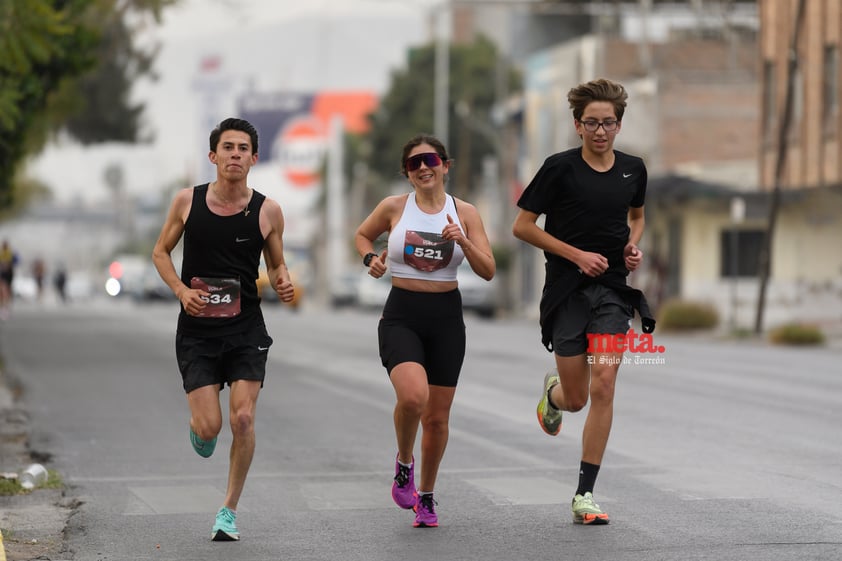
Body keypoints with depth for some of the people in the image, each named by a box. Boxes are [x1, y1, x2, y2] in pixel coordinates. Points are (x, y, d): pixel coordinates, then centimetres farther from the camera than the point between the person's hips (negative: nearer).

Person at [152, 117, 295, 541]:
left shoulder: (268, 211, -3)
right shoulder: (188, 201, -3)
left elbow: (277, 266, 10)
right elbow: (161, 252, 9)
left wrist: (283, 283, -13)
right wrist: (181, 290, -8)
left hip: (246, 330, 0)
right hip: (196, 331, 0)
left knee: (243, 418, -11)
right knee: (210, 427, -8)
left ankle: (229, 510, 7)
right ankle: (198, 425, 33)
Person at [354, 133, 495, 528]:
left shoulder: (465, 213, 2)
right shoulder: (393, 208, 0)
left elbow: (488, 271, -1)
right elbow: (361, 235, 19)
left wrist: (464, 242, -18)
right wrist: (370, 258, -2)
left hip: (446, 317, 2)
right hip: (401, 316, -2)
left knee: (437, 416, 6)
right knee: (413, 396, -26)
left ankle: (426, 496, 26)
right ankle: (404, 462, 4)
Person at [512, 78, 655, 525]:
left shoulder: (633, 169, 5)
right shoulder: (560, 168, -8)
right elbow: (522, 225, -5)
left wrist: (633, 245, 3)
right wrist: (577, 254, -12)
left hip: (614, 289, 2)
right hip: (567, 290, -2)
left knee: (603, 387, -12)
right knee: (576, 399, 2)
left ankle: (585, 496, -6)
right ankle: (552, 392, 43)